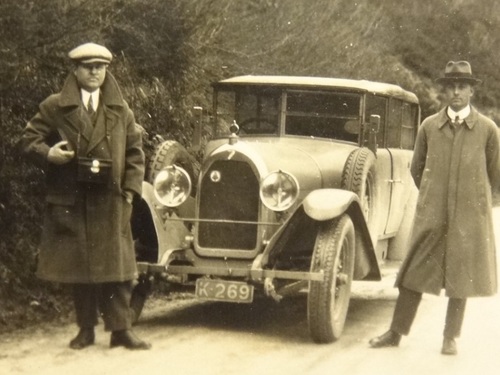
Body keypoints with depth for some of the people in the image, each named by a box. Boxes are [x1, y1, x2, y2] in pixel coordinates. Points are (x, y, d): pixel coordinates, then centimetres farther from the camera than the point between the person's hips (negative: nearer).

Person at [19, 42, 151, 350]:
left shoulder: (120, 110, 10)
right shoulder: (55, 107, 3)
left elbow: (135, 151, 11)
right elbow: (29, 139, 5)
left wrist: (130, 189, 1)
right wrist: (47, 154, -15)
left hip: (111, 201, 1)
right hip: (71, 201, -1)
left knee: (116, 266, 0)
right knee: (78, 267, 5)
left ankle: (121, 329, 5)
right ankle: (86, 329, 15)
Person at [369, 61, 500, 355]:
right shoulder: (429, 127, 3)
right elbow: (417, 168, 16)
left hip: (469, 216, -1)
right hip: (431, 216, 1)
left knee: (461, 275, 4)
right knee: (414, 273, 3)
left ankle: (451, 337, 16)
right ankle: (396, 333, 11)